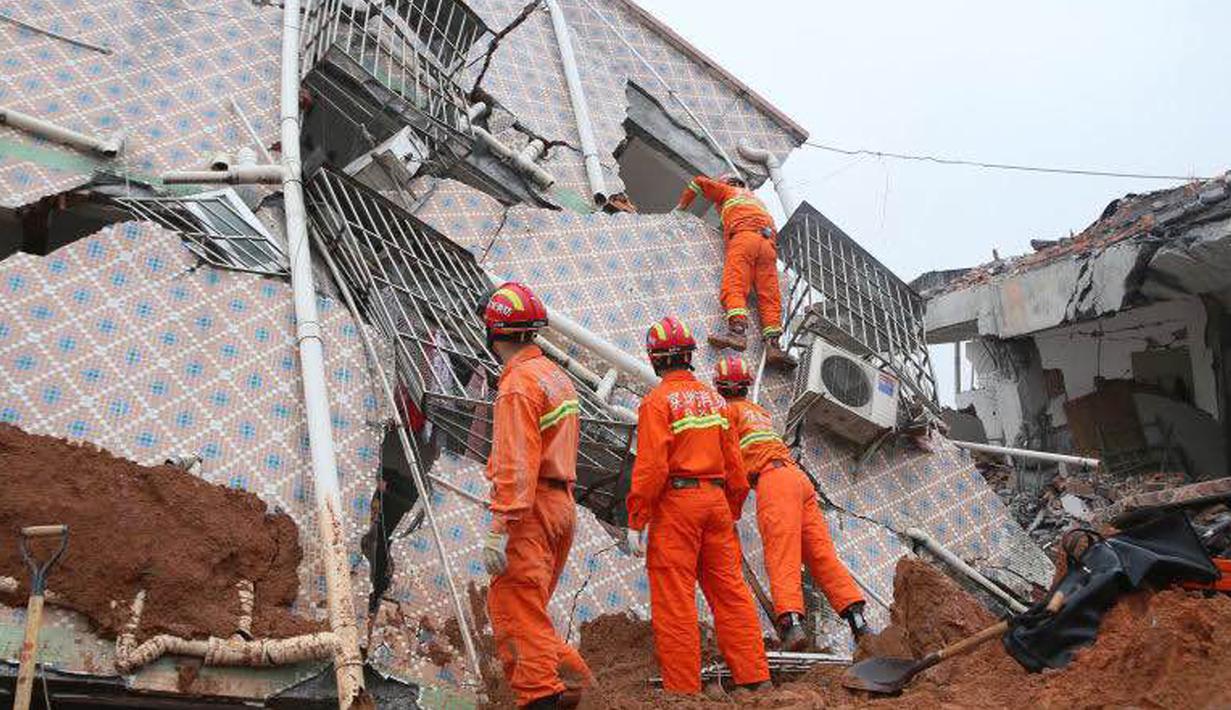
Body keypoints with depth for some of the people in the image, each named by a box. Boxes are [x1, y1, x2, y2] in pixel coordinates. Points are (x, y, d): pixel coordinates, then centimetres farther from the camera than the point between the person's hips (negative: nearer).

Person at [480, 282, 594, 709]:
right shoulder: (556, 377, 15)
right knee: (516, 607, 16)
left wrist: (498, 529, -22)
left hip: (529, 512, -10)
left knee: (517, 610, -4)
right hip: (561, 505, 10)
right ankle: (568, 674, 12)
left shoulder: (518, 384, -14)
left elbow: (515, 464, -21)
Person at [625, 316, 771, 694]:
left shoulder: (658, 401, -7)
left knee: (674, 599, -1)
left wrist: (636, 521, -10)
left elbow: (651, 466, -15)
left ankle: (683, 688, 2)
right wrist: (732, 512, 24)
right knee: (729, 589, 11)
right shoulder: (712, 398, 13)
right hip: (715, 500, 7)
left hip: (675, 503, -6)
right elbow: (733, 461, 15)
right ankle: (755, 677, 14)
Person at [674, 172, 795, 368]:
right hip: (768, 243, 5)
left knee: (734, 286, -21)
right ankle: (773, 344, -27)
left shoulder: (728, 191, 28)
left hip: (743, 236, -5)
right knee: (769, 294, -8)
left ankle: (738, 330, -46)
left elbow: (699, 181, 29)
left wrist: (682, 205, 39)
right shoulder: (756, 199, 42)